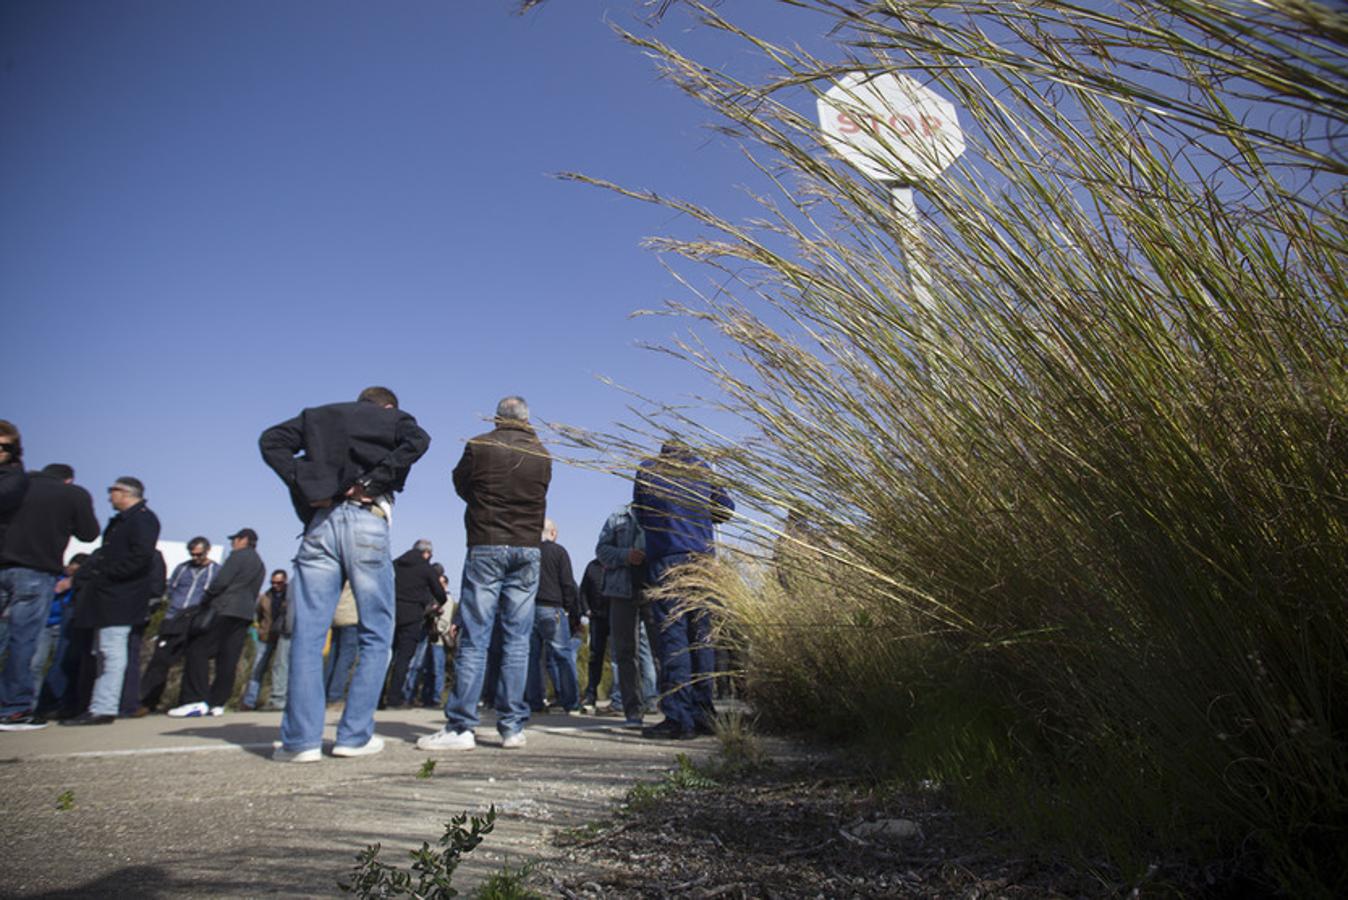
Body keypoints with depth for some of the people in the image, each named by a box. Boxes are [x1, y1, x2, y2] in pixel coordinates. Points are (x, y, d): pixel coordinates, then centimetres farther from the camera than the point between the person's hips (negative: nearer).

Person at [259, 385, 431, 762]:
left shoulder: (317, 416, 24)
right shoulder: (391, 417, 15)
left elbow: (271, 440, 10)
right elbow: (417, 440, -7)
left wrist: (303, 486, 3)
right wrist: (373, 482, -6)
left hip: (320, 522, 3)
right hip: (365, 521, -3)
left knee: (307, 634, 4)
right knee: (375, 635, 6)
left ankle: (301, 739, 1)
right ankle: (355, 735, 4)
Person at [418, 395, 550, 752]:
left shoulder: (479, 446, -3)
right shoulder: (541, 454, 7)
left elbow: (461, 486, 10)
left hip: (486, 547, -3)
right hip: (528, 549, 3)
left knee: (474, 638, -1)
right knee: (517, 639, 5)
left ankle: (460, 726, 0)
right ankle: (512, 726, 7)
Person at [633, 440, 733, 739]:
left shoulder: (646, 469, 11)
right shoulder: (702, 469, 15)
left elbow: (640, 513, 19)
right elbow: (726, 508, 18)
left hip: (665, 558, -3)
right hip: (702, 557, 3)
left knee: (673, 634, -6)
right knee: (701, 633, 7)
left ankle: (678, 717, -10)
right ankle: (703, 713, 9)